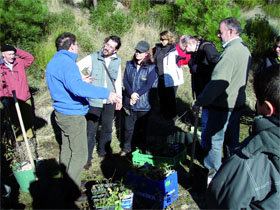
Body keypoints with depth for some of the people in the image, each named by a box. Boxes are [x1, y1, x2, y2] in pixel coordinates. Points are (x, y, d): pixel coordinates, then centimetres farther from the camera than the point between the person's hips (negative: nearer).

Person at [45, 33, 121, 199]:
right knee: (79, 154, 0)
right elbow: (77, 88, -37)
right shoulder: (67, 63, -21)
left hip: (61, 114, 10)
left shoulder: (53, 62, 11)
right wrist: (106, 93, -34)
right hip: (73, 116, -10)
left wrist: (81, 82, 28)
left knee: (67, 148, 21)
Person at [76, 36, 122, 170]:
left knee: (107, 128, 18)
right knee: (91, 130, 1)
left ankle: (103, 151, 39)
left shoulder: (117, 60, 5)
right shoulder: (92, 58, -7)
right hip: (94, 101, -4)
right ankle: (87, 158, 15)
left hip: (109, 102, 4)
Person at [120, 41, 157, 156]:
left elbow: (149, 85, -11)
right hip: (129, 102, 3)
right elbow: (125, 81, 1)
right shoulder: (129, 65, 8)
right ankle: (126, 147, 29)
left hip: (144, 104, -3)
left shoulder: (151, 68, -4)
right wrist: (131, 94, -14)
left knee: (145, 126, 9)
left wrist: (137, 94, -18)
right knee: (128, 127, 12)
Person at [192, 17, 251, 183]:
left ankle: (214, 174, 13)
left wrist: (199, 102, -21)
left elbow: (218, 82, -28)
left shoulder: (231, 52, -22)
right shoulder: (245, 50, 10)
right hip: (237, 103, 10)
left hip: (223, 106, -10)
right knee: (232, 139, 20)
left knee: (213, 138, 3)